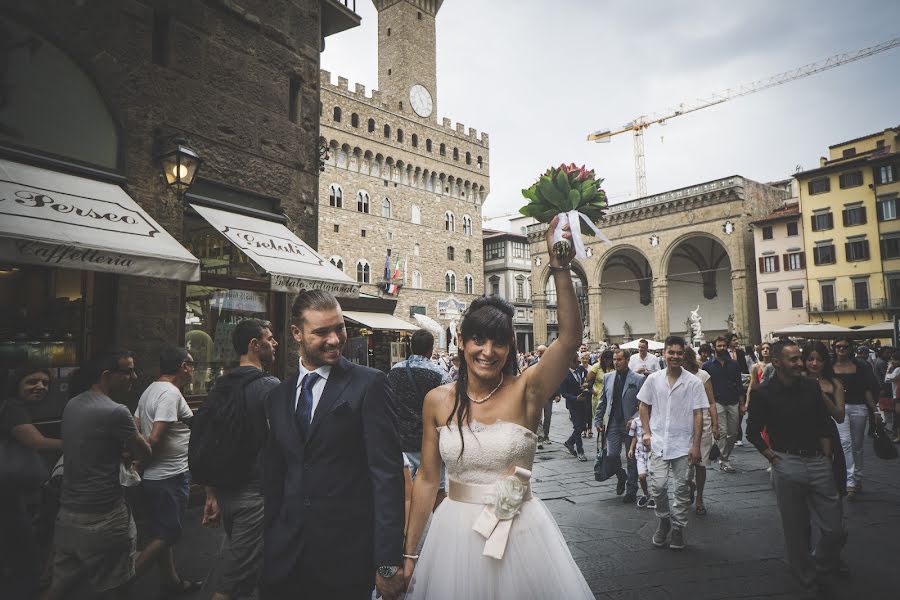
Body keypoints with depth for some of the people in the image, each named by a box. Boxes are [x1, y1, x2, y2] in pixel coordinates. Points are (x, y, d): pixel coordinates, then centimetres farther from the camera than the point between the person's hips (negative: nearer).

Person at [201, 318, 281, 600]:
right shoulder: (269, 386, -16)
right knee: (236, 576, 1)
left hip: (224, 490, 8)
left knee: (235, 559, 25)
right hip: (255, 492, -8)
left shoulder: (218, 387, 6)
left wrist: (211, 495, 15)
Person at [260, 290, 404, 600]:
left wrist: (388, 562, -16)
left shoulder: (369, 384, -10)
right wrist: (269, 544, 12)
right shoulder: (278, 395, 8)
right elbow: (273, 477, 14)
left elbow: (387, 472, -13)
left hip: (348, 555, -4)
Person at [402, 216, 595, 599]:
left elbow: (570, 338, -25)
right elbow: (427, 479, 2)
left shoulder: (526, 391, -10)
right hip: (456, 532, 2)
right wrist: (409, 553, 5)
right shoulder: (438, 401, -4)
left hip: (519, 534, -1)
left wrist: (560, 266, -33)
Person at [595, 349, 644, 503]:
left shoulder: (638, 379, -6)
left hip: (631, 425, -3)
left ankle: (631, 491, 22)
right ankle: (621, 477, 30)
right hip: (613, 424, 3)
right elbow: (603, 401, 13)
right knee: (611, 456, 0)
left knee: (631, 459, 7)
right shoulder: (608, 377, 7)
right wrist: (598, 420, 9)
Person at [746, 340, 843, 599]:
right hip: (788, 466, -3)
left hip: (818, 463, 3)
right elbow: (753, 432, 1)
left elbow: (824, 426, 13)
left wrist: (826, 459, 6)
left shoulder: (812, 387, 4)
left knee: (833, 529, 4)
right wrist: (773, 458, -4)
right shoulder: (763, 393, -7)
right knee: (796, 531, 6)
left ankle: (820, 573, 30)